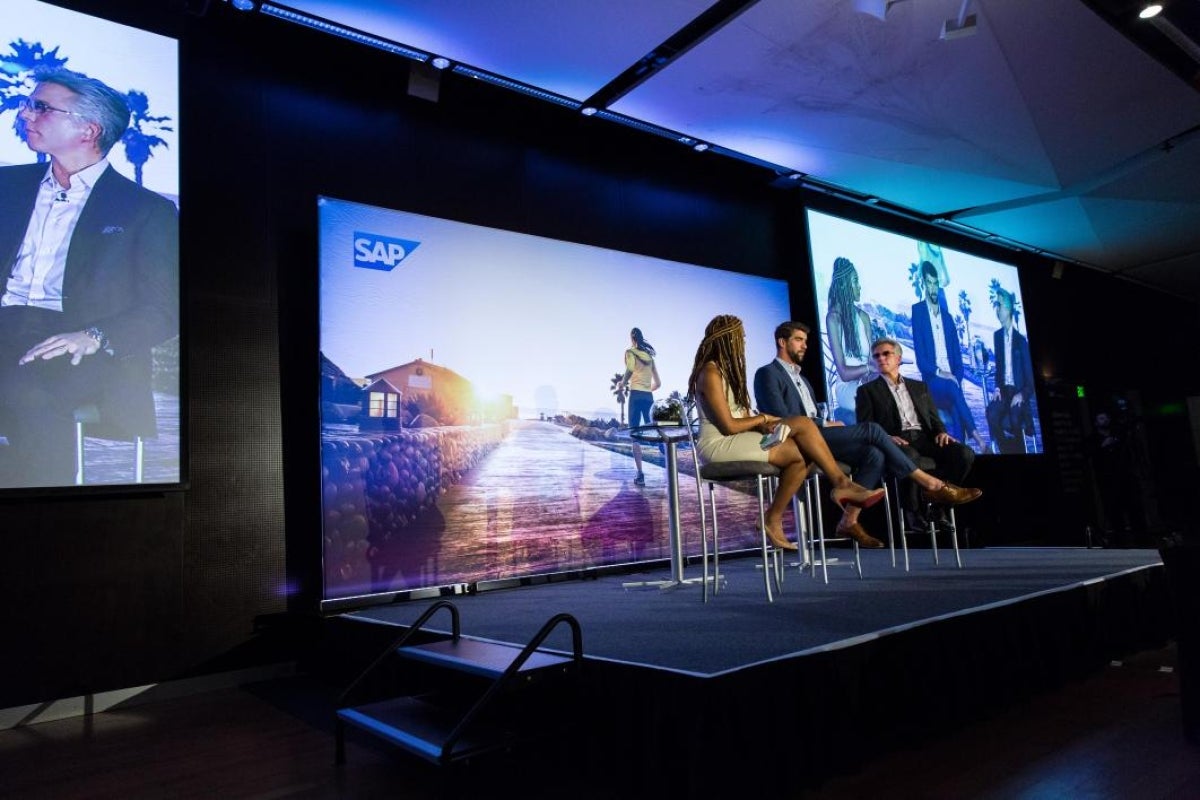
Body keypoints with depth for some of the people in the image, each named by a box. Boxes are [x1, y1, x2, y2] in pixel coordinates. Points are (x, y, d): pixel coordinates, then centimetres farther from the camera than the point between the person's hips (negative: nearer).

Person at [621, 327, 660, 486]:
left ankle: (640, 474, -12)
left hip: (636, 395, -5)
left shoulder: (630, 352, 3)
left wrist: (623, 383, -3)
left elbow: (630, 369, -19)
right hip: (649, 397, 5)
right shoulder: (649, 356, 19)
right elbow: (658, 383, 20)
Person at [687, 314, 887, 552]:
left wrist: (762, 425, -9)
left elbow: (740, 416, 12)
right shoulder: (710, 373, -12)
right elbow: (729, 425, -17)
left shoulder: (726, 369, 18)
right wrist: (762, 419, -3)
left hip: (737, 441, 9)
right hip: (718, 445, -9)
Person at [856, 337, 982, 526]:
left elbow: (934, 418, 22)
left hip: (924, 437, 5)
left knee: (965, 454, -23)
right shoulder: (867, 390, 14)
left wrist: (941, 432, -2)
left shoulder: (919, 387, 28)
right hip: (896, 441, -4)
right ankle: (913, 512, -23)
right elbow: (865, 427, 2)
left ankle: (937, 503, -10)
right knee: (908, 457, -40)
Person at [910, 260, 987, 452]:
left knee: (956, 412, -27)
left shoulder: (948, 317, 20)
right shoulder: (918, 310, 4)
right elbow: (919, 354, -6)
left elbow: (957, 353, 14)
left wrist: (958, 377, -5)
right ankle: (975, 435, -34)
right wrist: (938, 372, -17)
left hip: (951, 378, 4)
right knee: (952, 388, -35)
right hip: (932, 380, -4)